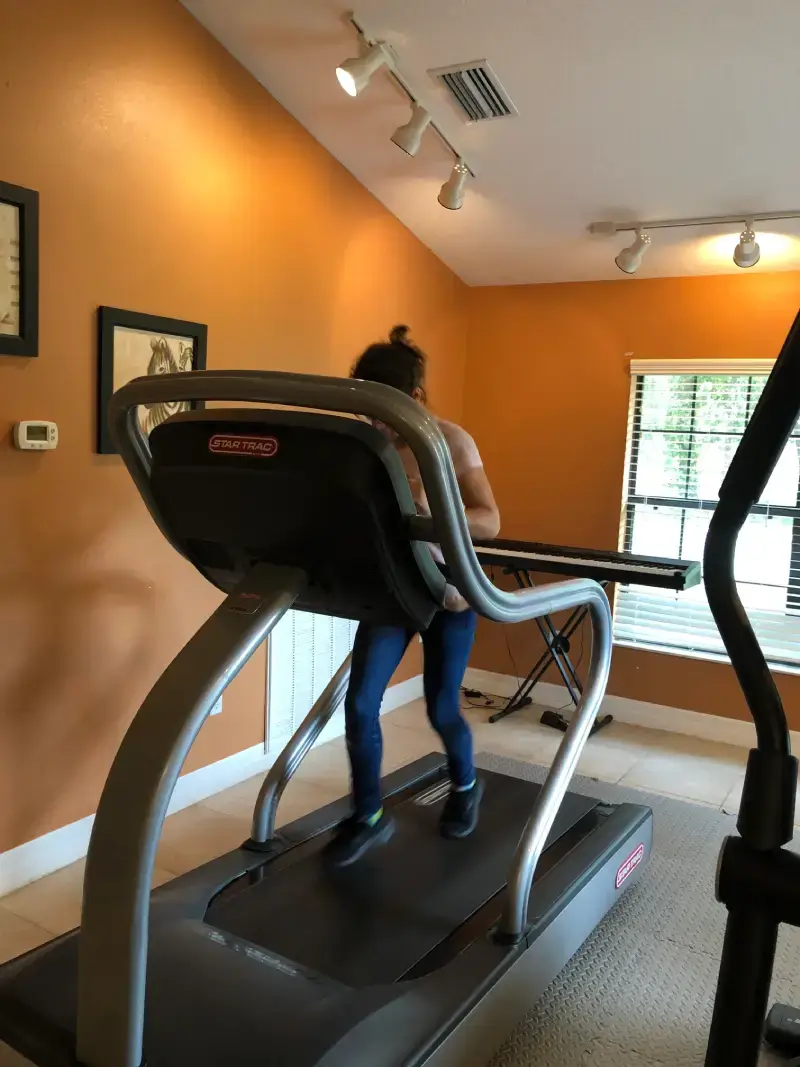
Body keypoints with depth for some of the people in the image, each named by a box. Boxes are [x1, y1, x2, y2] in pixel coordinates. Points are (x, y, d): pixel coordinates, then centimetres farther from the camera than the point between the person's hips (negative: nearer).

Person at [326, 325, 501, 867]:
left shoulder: (451, 441, -14)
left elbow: (491, 521, -20)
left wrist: (430, 513, -36)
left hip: (447, 592, -3)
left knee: (441, 710, 8)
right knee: (360, 702, -5)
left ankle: (465, 787, 40)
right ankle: (369, 817, 16)